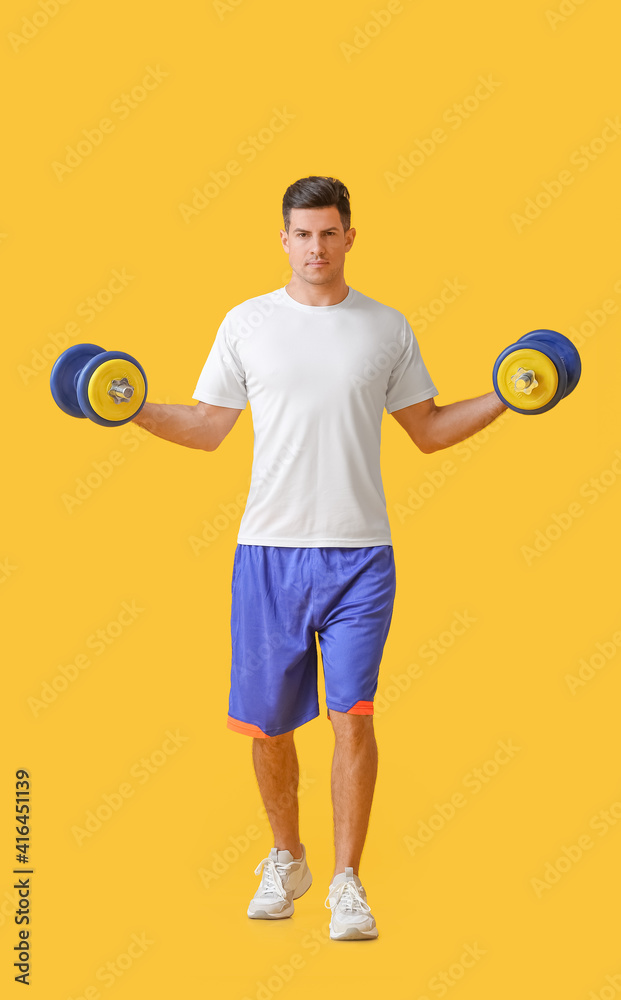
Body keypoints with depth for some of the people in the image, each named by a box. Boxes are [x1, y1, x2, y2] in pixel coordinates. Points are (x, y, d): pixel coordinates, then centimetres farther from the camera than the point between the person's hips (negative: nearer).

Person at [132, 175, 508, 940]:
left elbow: (429, 430, 13)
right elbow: (208, 427, 10)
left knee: (352, 713, -8)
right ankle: (285, 860, 29)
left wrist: (504, 398, 1)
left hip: (359, 553, -1)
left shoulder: (387, 328, 7)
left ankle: (347, 882, 1)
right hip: (268, 550, 1)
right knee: (266, 720, 6)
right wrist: (136, 410, -5)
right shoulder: (246, 323, 6)